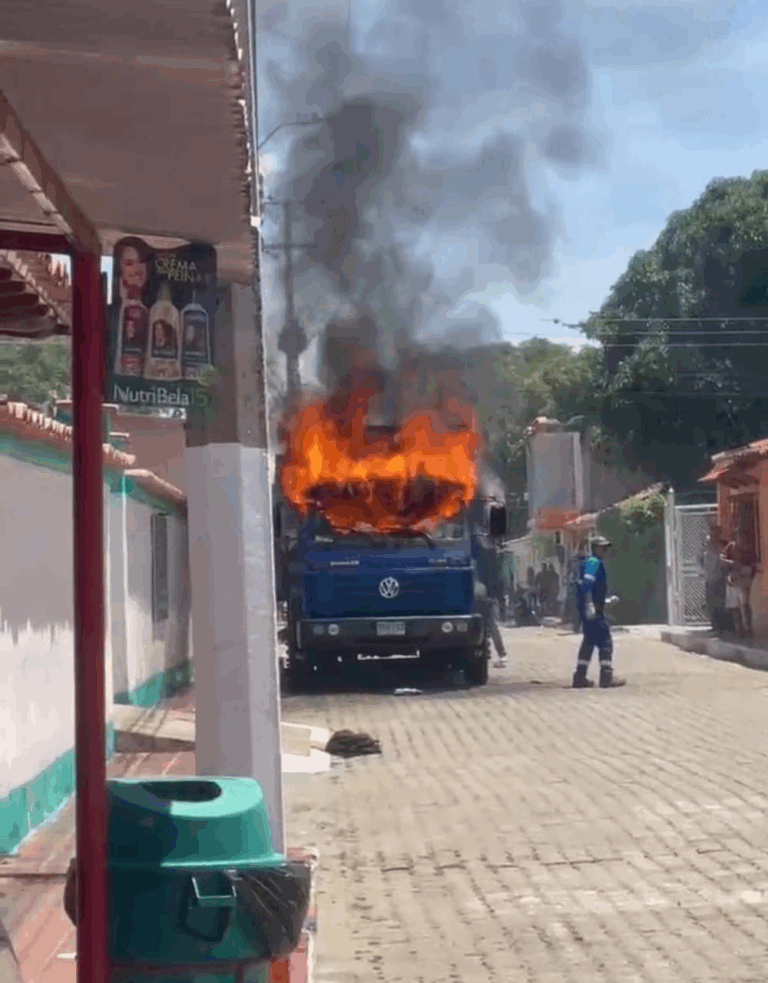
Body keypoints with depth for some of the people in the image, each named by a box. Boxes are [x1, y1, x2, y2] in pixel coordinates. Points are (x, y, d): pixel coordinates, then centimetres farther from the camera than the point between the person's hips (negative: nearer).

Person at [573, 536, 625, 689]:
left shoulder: (598, 564, 22)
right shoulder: (593, 562, -10)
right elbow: (586, 584, -23)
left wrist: (606, 600, 35)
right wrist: (590, 605, -29)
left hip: (590, 610, 11)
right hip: (592, 610, -11)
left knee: (589, 641, 13)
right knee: (605, 641, -7)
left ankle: (580, 677, 15)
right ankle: (607, 676, -6)